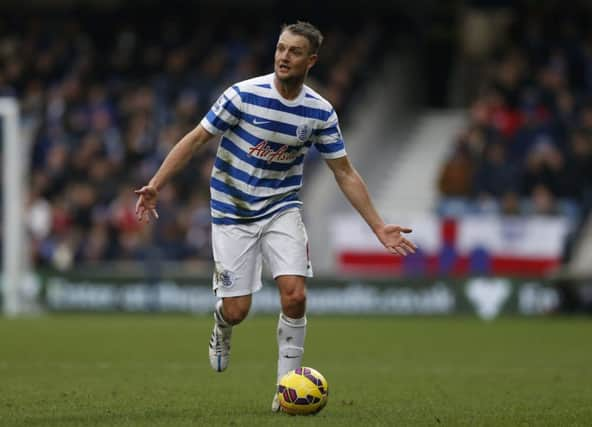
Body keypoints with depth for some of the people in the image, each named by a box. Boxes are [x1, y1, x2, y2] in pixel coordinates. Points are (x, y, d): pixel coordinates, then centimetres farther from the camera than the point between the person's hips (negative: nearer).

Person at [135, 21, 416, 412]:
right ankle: (222, 331, 34)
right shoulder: (243, 95, -15)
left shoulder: (321, 112, -6)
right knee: (236, 312, -6)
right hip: (233, 214, -2)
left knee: (294, 295, -18)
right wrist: (155, 186, -17)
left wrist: (379, 227, -3)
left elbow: (345, 173, 1)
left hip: (281, 210, 2)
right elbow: (195, 140, -10)